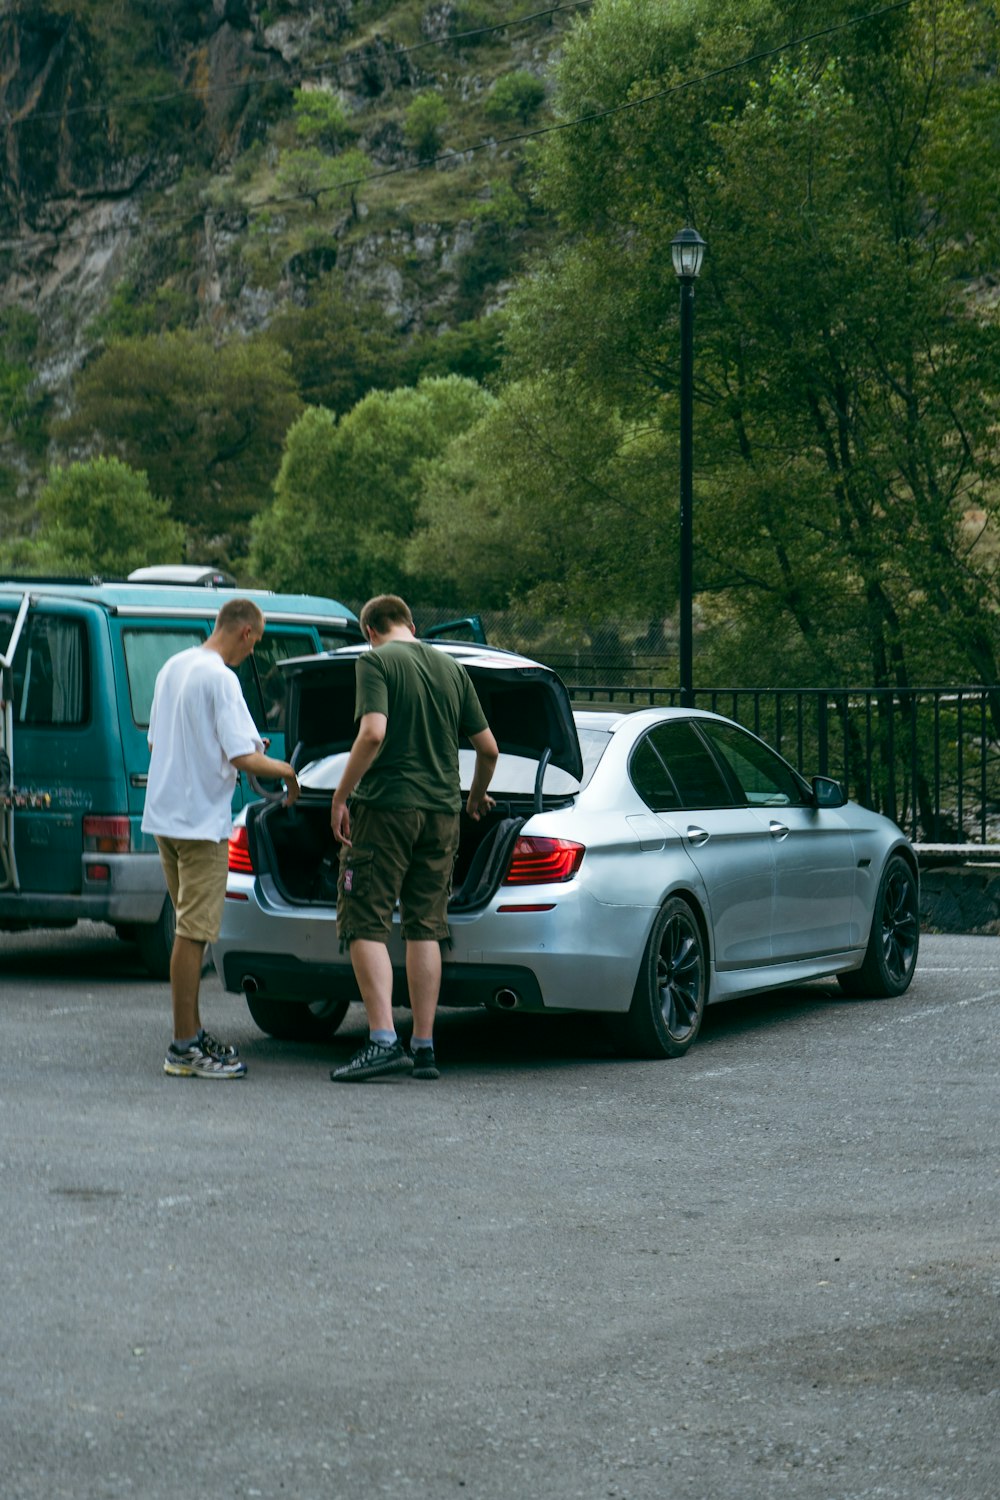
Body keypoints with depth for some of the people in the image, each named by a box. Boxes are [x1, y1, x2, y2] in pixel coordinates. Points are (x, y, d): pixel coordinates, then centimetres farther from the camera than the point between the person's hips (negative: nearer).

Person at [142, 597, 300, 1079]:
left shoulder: (172, 667, 11)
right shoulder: (220, 678, -16)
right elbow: (243, 758, -21)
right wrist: (285, 769, -3)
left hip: (164, 815, 9)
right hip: (201, 820, -9)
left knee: (190, 928, 16)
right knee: (193, 932, -6)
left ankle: (192, 1033, 22)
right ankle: (184, 1049, -4)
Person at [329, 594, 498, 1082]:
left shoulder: (375, 661, -4)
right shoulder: (452, 668, 13)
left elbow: (373, 733, -18)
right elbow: (487, 747, 14)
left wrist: (341, 796, -11)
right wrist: (477, 795, 31)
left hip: (386, 805, -6)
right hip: (441, 812, 6)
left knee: (366, 926, -3)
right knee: (424, 929, 10)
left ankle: (383, 1041, -14)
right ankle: (424, 1048, 10)